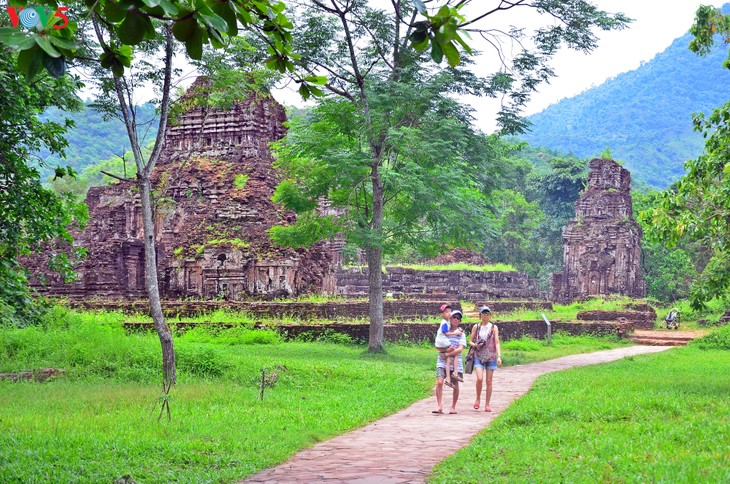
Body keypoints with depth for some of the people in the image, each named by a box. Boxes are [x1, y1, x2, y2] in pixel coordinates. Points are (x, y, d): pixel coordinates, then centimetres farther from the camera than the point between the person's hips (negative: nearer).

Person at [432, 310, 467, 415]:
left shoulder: (461, 334, 3)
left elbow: (460, 349, -8)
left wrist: (448, 354, -16)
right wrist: (446, 349, -7)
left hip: (455, 362, 0)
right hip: (442, 361, 0)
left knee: (455, 385, 4)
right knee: (439, 382, -16)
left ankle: (453, 407, 17)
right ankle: (440, 406, -14)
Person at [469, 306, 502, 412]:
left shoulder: (493, 328, 5)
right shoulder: (476, 327, 8)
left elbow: (497, 343, 2)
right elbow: (470, 341, 14)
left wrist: (499, 356, -9)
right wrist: (475, 345, -9)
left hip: (491, 357, 0)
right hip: (478, 356, 0)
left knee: (489, 381, 1)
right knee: (480, 378, -17)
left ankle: (487, 405, 9)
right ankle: (478, 399, 6)